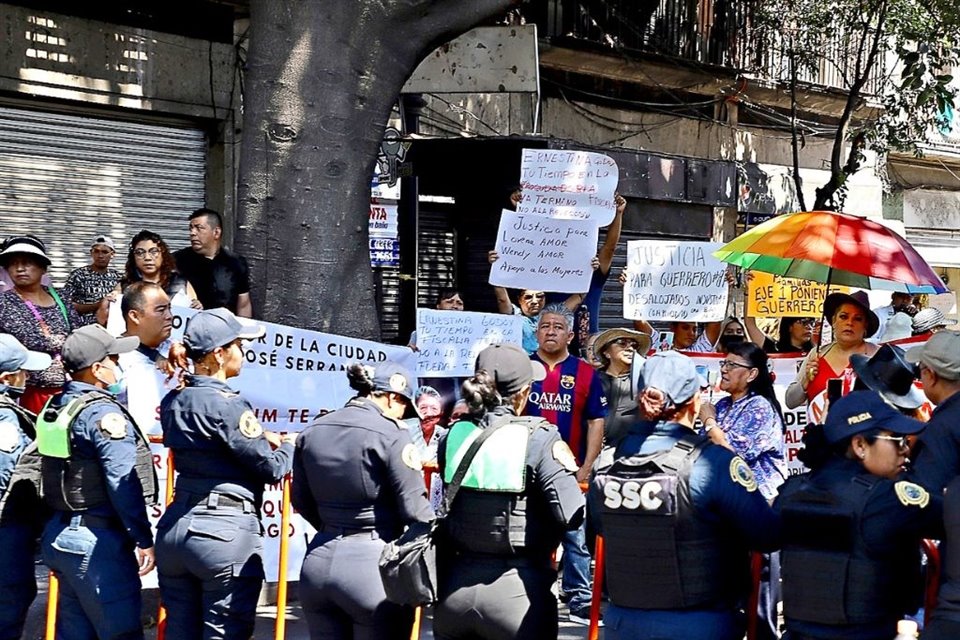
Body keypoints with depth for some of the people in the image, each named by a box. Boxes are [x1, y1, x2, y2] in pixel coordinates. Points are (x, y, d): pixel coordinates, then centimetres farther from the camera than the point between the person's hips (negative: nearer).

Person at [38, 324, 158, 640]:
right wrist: (144, 539, -16)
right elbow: (124, 483, -20)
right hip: (97, 542, -9)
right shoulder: (103, 412, -16)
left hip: (60, 533, 9)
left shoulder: (55, 407, 11)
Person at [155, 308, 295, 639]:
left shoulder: (173, 401, 10)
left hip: (176, 527, 8)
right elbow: (272, 468, -10)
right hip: (227, 531, -8)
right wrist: (288, 445, 11)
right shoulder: (227, 404, -14)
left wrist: (261, 437, 12)